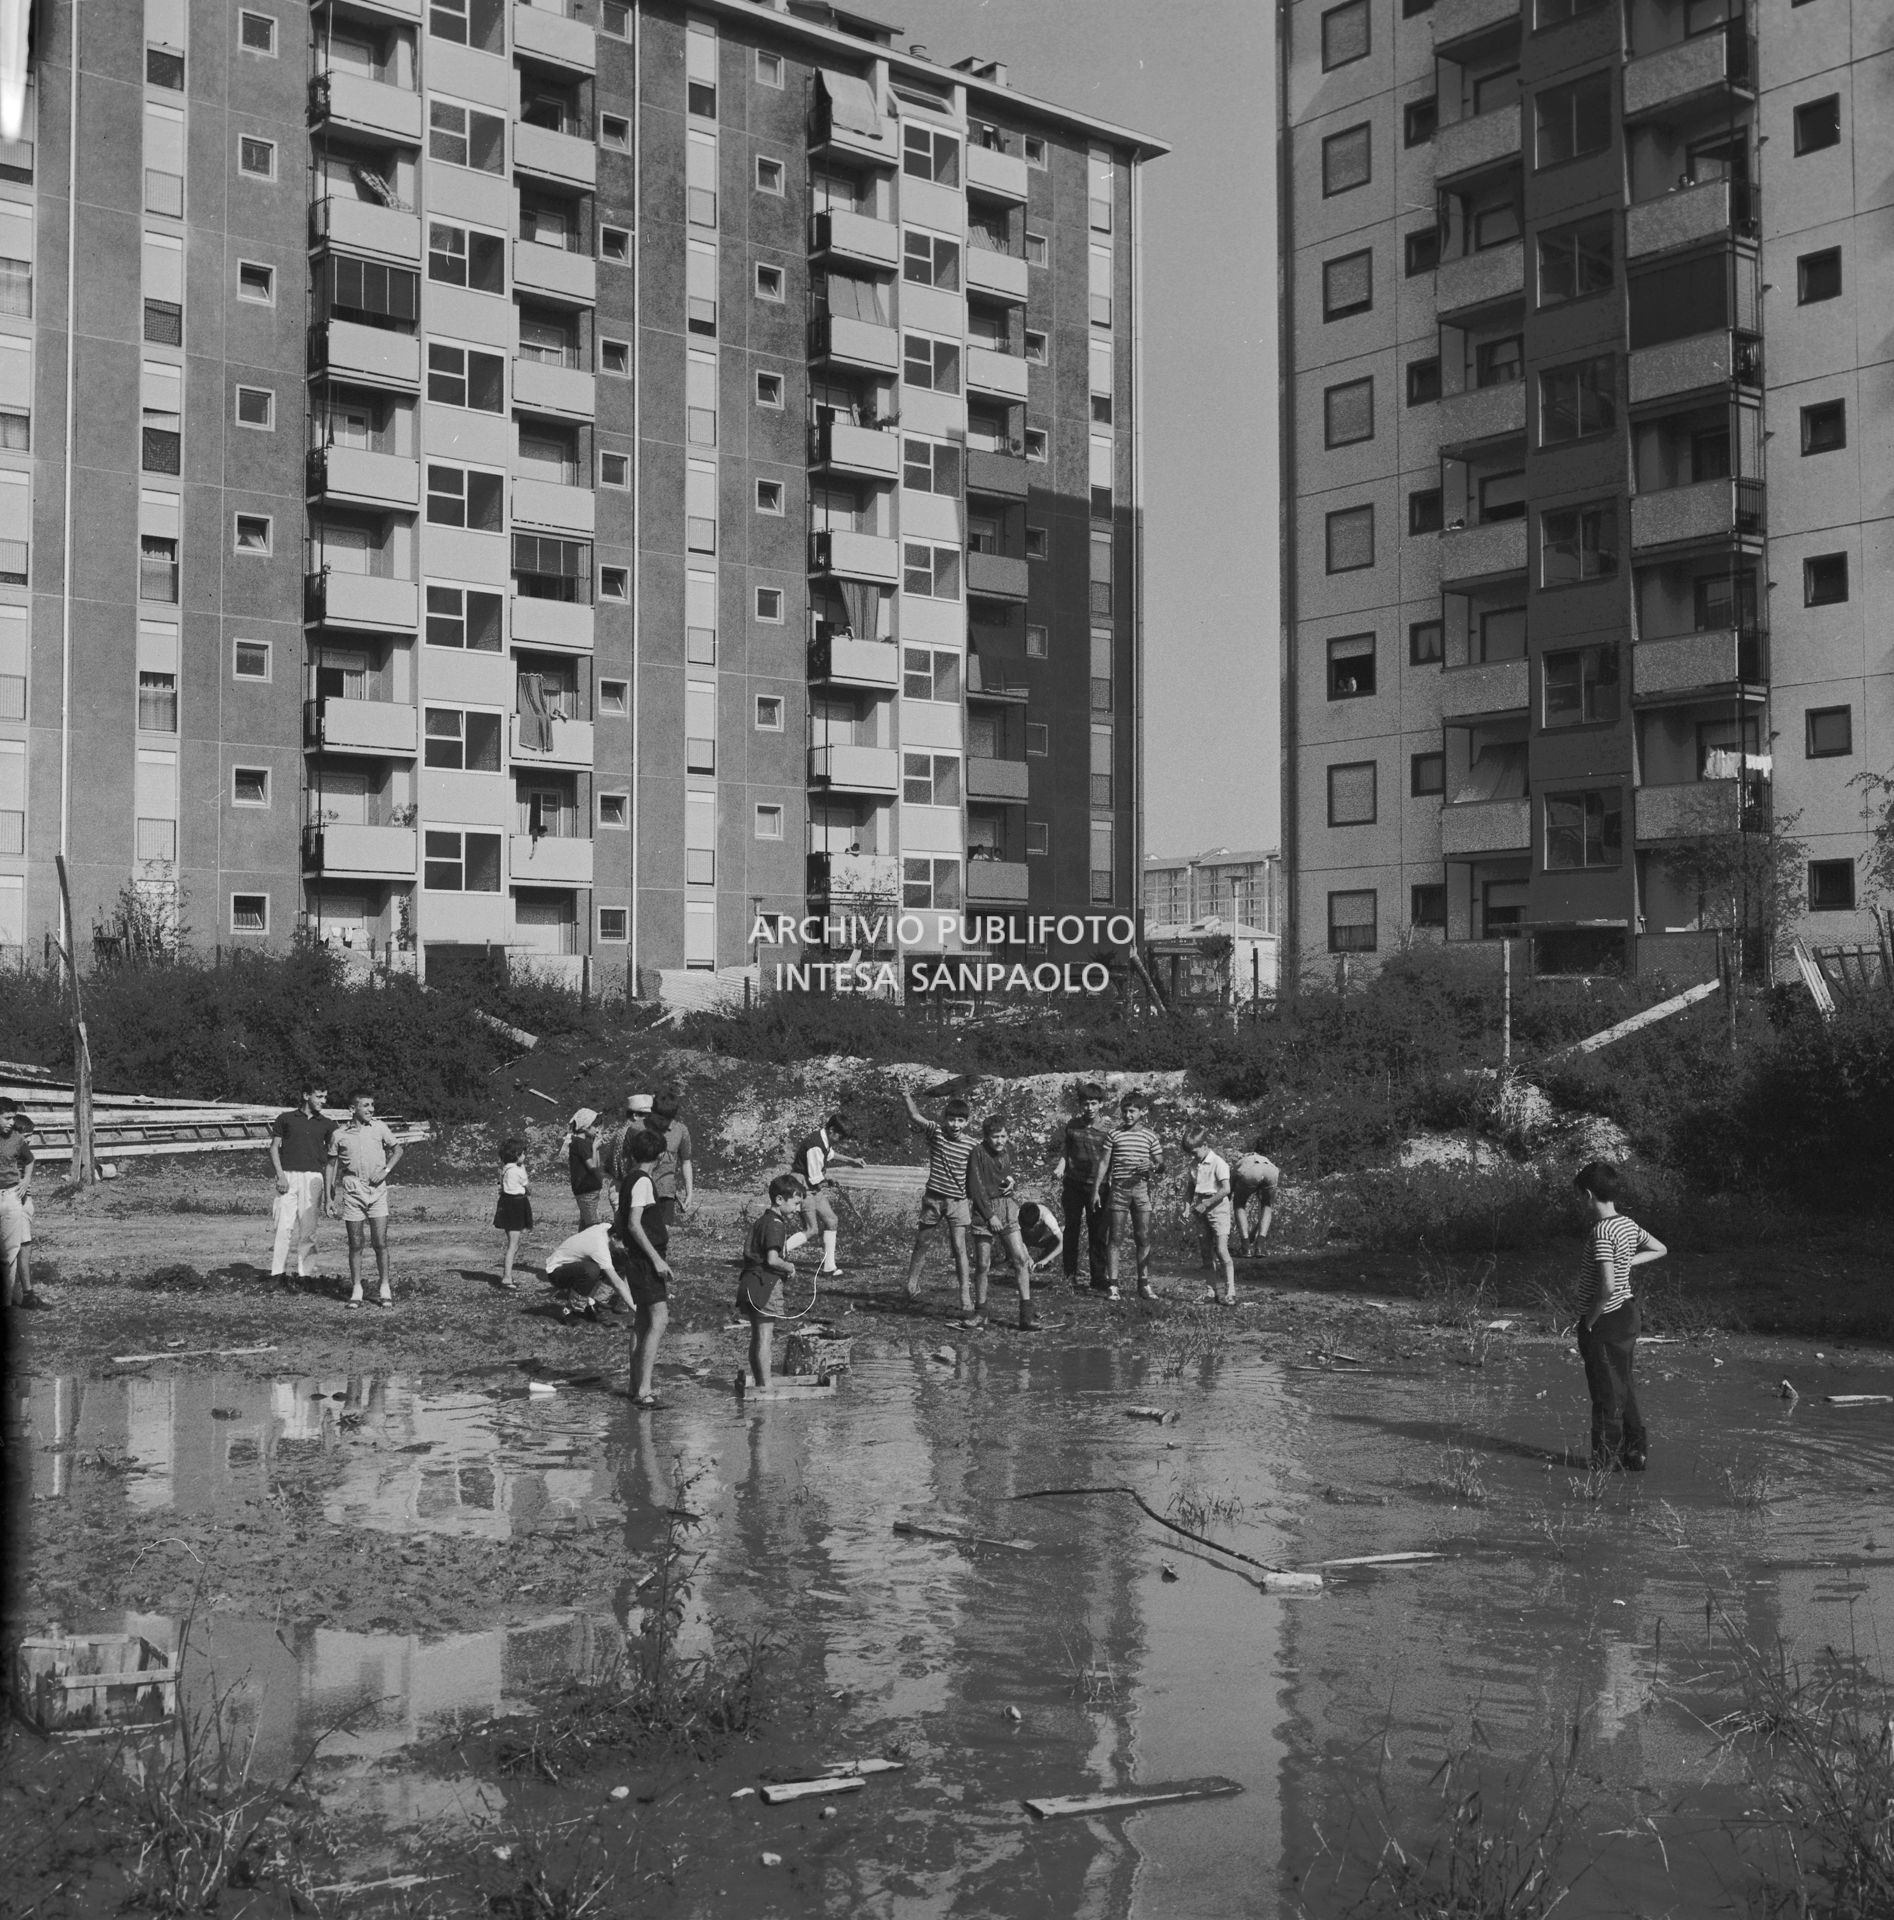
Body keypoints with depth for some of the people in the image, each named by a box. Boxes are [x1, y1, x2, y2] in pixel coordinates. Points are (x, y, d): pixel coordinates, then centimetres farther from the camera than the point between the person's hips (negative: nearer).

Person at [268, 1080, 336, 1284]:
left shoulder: (327, 1124, 11)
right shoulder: (286, 1119, 7)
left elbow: (332, 1156, 12)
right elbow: (274, 1148, 7)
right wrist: (280, 1175, -5)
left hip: (313, 1177, 1)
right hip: (288, 1176, -1)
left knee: (308, 1227, -1)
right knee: (284, 1225, -5)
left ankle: (305, 1272, 3)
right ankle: (278, 1271, -1)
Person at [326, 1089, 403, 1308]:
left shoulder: (378, 1128, 3)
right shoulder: (339, 1134, 2)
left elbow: (397, 1149, 15)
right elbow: (331, 1165, 8)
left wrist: (386, 1170, -2)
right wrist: (329, 1197, 6)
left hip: (377, 1190, 0)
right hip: (352, 1191, 0)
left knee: (380, 1242, -3)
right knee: (355, 1244, 3)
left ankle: (384, 1289, 6)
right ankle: (356, 1290, 12)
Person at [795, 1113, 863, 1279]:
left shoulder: (825, 1139, 4)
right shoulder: (815, 1147, -26)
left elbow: (830, 1154, 27)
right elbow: (815, 1179, -24)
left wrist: (852, 1160, 21)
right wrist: (827, 1182, -5)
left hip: (815, 1188, 10)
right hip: (805, 1188, -10)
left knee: (831, 1222, 10)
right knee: (812, 1230, -14)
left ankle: (828, 1268, 12)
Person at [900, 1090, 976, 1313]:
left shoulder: (970, 1146, -3)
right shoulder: (936, 1133, -5)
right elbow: (915, 1116, -20)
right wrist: (907, 1098, -37)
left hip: (958, 1201, -1)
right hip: (933, 1198, 1)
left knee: (959, 1249, -7)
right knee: (920, 1243, 13)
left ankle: (966, 1301, -6)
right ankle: (912, 1287, 32)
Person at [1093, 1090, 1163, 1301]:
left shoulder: (1150, 1137, 6)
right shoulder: (1115, 1134, 4)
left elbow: (1161, 1165, 10)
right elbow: (1104, 1163, 7)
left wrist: (1153, 1166, -14)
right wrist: (1096, 1190, 3)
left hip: (1141, 1188, 1)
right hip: (1119, 1188, -1)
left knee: (1143, 1238, 2)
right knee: (1116, 1238, -2)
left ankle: (1144, 1285, 9)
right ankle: (1113, 1286, 0)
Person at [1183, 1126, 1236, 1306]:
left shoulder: (1218, 1162, -11)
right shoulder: (1194, 1165, 10)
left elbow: (1226, 1189, -18)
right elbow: (1189, 1188, 15)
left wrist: (1206, 1204, -17)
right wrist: (1187, 1207, -2)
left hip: (1217, 1208, -7)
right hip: (1201, 1210, 7)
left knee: (1221, 1249, -13)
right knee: (1206, 1252, 7)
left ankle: (1230, 1293, -11)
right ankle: (1212, 1292, 13)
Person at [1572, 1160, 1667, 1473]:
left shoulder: (1602, 1230, -22)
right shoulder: (1628, 1224, 5)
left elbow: (1607, 1286, -29)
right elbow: (1660, 1249, 22)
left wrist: (1590, 1320, -16)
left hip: (1606, 1320, -8)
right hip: (1628, 1314, 8)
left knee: (1607, 1395, 3)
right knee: (1624, 1389, 18)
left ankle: (1603, 1464, 13)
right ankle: (1636, 1453, 25)